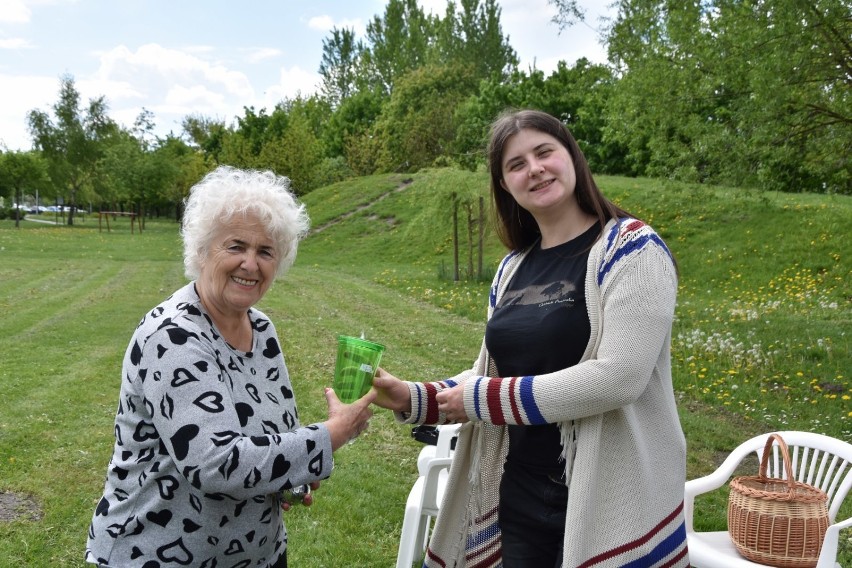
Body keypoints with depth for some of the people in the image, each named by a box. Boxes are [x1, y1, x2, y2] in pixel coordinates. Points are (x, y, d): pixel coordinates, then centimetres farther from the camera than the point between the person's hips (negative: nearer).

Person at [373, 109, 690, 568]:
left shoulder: (630, 249, -12)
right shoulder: (512, 269, 6)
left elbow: (619, 377, -23)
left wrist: (485, 398, -17)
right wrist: (411, 399, -4)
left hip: (610, 502, -5)